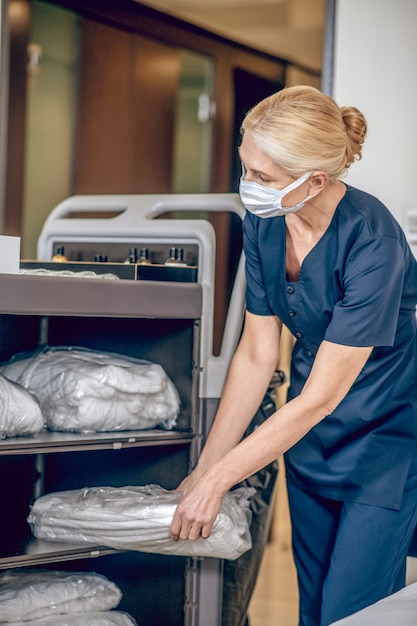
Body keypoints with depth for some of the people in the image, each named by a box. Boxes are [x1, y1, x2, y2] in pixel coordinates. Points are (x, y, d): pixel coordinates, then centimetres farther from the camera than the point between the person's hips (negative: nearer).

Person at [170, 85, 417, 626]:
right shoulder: (265, 223, -9)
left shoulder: (372, 243, -29)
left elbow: (321, 397, -25)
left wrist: (218, 479, -22)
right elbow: (256, 355, -2)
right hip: (309, 436, 6)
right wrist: (203, 467, -2)